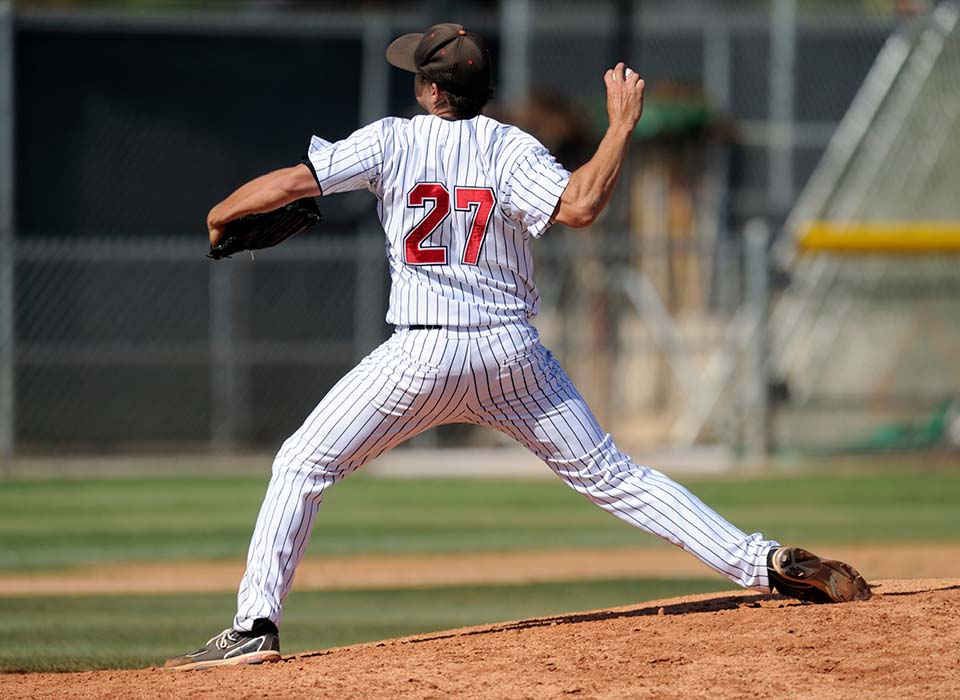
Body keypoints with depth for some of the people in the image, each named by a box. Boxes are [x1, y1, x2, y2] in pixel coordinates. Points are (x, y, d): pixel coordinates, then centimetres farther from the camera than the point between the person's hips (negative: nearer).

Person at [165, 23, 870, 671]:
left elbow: (291, 182, -4)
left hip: (424, 353, -3)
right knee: (613, 476, 8)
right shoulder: (511, 147, 1)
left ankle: (256, 625, -3)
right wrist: (622, 125, -5)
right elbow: (577, 206, -16)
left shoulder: (392, 140, 0)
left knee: (302, 465, 8)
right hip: (514, 352, 3)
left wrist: (222, 214, 14)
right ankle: (766, 563, -1)